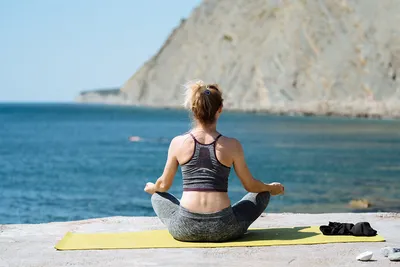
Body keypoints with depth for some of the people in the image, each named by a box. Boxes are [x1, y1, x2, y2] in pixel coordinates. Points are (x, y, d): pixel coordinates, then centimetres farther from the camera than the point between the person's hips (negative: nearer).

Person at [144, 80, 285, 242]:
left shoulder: (178, 143, -1)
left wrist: (151, 188, 35)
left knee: (158, 197, 32)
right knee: (262, 194, 25)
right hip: (223, 230, -1)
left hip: (185, 230, 1)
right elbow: (250, 186, 8)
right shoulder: (232, 145, -3)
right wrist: (272, 188, 30)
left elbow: (164, 185, 11)